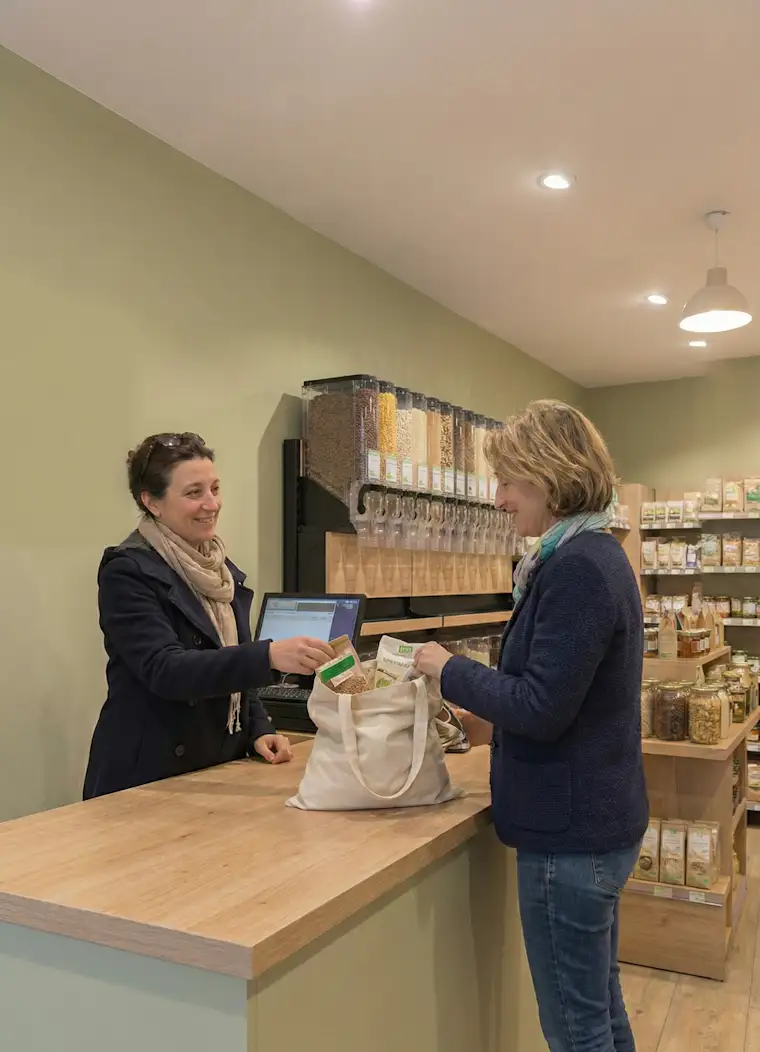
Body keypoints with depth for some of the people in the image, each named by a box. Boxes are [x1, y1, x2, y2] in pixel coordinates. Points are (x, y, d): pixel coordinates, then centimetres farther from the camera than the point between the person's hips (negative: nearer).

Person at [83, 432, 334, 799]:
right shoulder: (127, 572, -15)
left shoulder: (221, 569, 7)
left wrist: (259, 731, 1)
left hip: (221, 769, 7)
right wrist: (268, 656, -38)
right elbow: (165, 669, -27)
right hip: (149, 778, -7)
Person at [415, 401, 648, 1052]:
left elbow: (541, 709, -23)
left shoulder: (578, 568, -22)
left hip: (572, 832, -10)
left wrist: (449, 670, -11)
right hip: (595, 820, 10)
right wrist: (483, 702, 14)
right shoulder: (596, 556, 9)